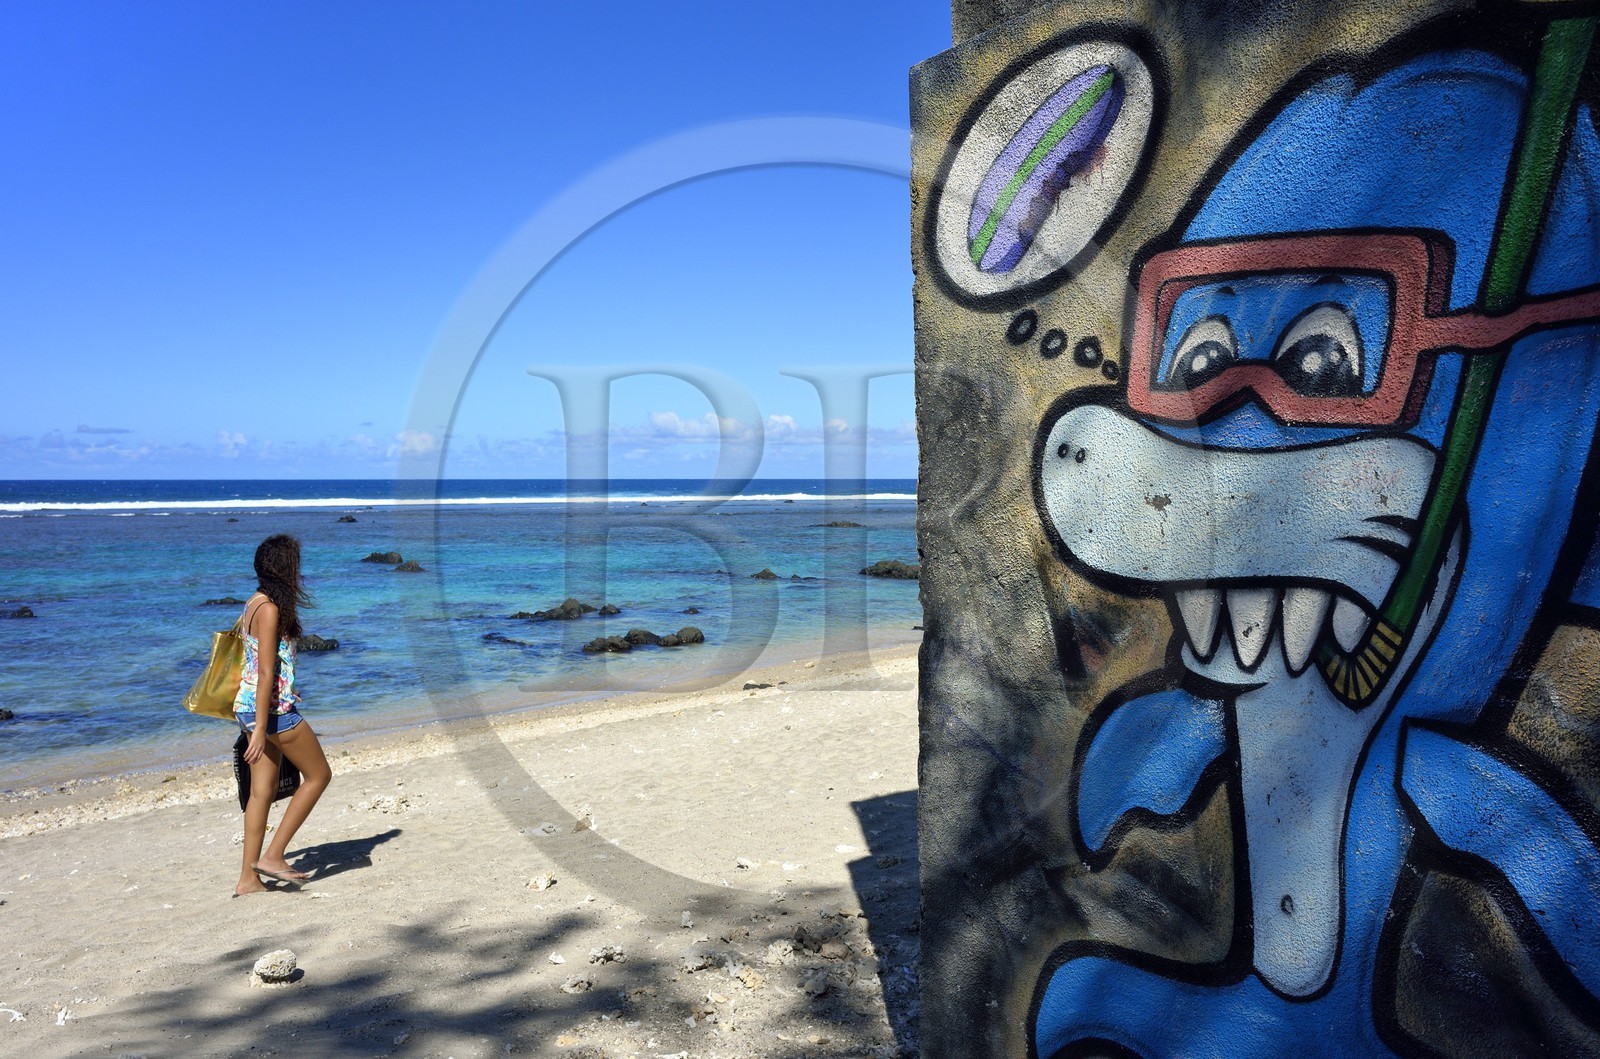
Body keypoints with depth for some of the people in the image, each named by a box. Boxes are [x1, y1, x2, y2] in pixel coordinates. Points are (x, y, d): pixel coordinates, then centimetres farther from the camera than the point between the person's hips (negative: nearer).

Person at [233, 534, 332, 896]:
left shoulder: (255, 603, 12)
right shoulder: (270, 609, -17)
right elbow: (266, 671, -20)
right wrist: (260, 728, -21)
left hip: (250, 704, 9)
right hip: (273, 707, -9)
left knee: (263, 791, 11)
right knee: (319, 775, 5)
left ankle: (248, 878, 15)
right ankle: (273, 855, 5)